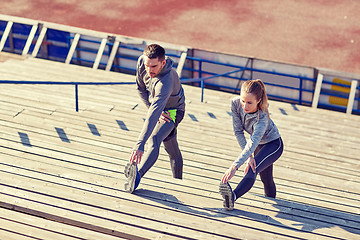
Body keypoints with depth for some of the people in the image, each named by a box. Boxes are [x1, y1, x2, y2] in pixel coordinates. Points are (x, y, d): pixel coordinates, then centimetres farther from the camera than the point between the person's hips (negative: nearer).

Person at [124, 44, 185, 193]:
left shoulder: (165, 82, -44)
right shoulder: (141, 62, -23)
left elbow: (153, 115, -53)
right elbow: (140, 88, -3)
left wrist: (139, 145, -60)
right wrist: (152, 108, -15)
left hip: (172, 111, -7)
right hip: (159, 108, 7)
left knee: (155, 139, -33)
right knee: (172, 150, 20)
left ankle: (137, 174, -52)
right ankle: (178, 181, 37)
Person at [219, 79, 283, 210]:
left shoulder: (262, 118, -40)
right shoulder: (236, 103, -25)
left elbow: (252, 144, -49)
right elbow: (238, 131, -19)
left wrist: (234, 167, -58)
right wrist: (249, 156, -28)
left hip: (274, 144, -6)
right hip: (259, 145, 6)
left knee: (251, 171, -31)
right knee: (266, 178, 20)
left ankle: (233, 197, -52)